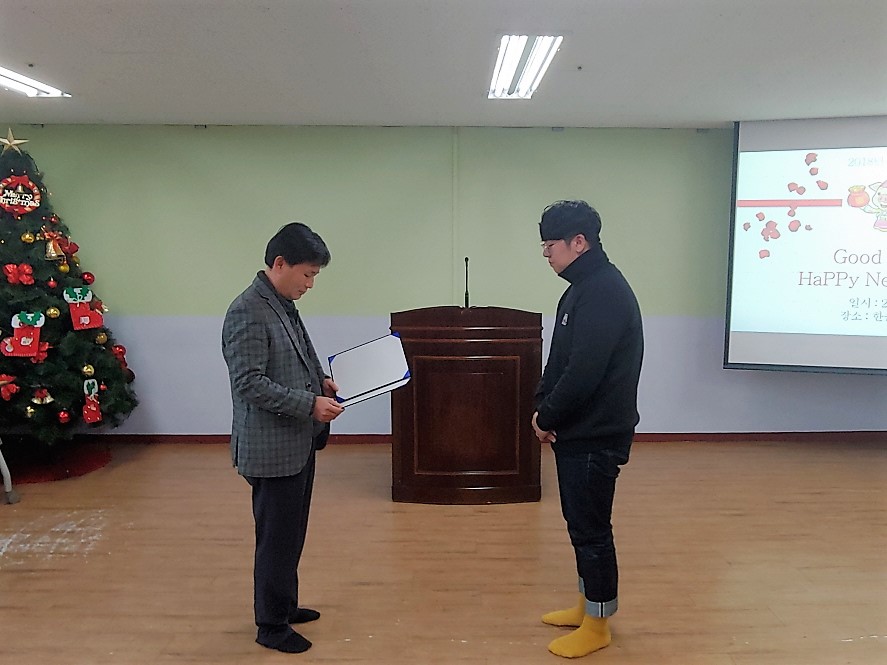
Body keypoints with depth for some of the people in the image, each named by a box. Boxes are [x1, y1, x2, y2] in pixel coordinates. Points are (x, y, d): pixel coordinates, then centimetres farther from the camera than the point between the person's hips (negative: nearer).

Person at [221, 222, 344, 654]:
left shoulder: (284, 305, 9)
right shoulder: (248, 312, -19)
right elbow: (249, 383, -24)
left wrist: (319, 380, 4)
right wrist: (310, 404, -23)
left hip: (298, 443, 9)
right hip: (272, 448, -9)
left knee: (290, 534, 21)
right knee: (276, 538, 5)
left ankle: (283, 605, 39)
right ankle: (271, 626, 24)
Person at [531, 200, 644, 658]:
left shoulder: (605, 292, -20)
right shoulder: (584, 287, 12)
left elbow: (583, 372, -26)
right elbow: (560, 361, 14)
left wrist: (546, 418, -13)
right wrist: (543, 407, 2)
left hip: (596, 435, -10)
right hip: (577, 430, 10)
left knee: (591, 527, 3)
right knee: (580, 522, 19)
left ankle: (598, 624, 20)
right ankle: (587, 604, 36)